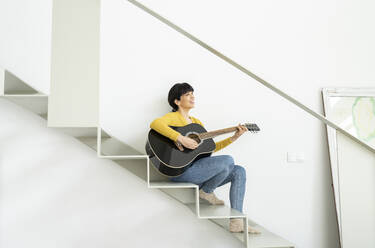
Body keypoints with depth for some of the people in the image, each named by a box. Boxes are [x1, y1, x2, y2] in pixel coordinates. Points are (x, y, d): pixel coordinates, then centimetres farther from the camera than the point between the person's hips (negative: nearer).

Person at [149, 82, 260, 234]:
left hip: (199, 172, 9)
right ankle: (206, 192, 0)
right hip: (181, 171, -8)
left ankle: (236, 223, -9)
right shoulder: (173, 117, -2)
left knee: (239, 171, -6)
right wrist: (181, 139, -32)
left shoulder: (197, 122, 23)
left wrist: (234, 137, 13)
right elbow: (155, 124, -25)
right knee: (227, 160, -26)